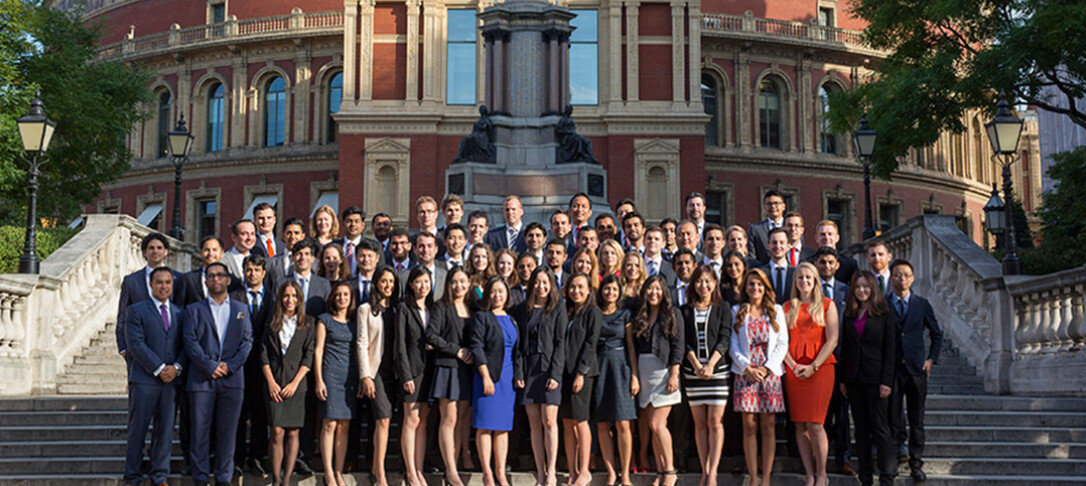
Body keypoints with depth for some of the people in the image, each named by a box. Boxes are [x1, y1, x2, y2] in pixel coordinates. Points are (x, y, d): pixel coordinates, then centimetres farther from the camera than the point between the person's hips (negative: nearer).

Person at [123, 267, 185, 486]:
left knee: (166, 429, 5)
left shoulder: (179, 313, 15)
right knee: (137, 430, 0)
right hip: (144, 379, -4)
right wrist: (159, 368, -12)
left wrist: (176, 367, -6)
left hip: (171, 379, 4)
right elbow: (136, 344, -8)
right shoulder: (136, 310, 1)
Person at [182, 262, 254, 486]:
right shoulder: (194, 310, 8)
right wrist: (210, 366, -13)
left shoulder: (241, 309, 14)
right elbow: (190, 342, -2)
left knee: (228, 431, 3)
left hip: (232, 378, 1)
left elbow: (247, 341, 6)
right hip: (202, 379, -1)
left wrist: (230, 365, -8)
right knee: (200, 430, 0)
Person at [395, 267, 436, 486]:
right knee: (412, 420, -5)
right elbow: (400, 345, -6)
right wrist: (406, 375, -12)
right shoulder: (404, 309, -1)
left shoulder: (432, 309, 15)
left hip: (430, 369, 5)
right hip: (413, 368, -5)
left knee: (424, 421, 6)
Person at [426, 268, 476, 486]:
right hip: (448, 367, -5)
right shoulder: (442, 307, 0)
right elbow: (430, 335, -10)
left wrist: (473, 354, 0)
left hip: (467, 369, 5)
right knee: (449, 419, -7)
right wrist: (457, 350, -11)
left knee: (462, 419, 3)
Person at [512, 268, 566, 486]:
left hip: (549, 369, -3)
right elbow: (517, 343, 9)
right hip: (528, 369, 3)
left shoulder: (558, 311, 4)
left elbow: (560, 344, -1)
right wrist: (518, 372, -1)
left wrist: (555, 374, -10)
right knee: (534, 423, 2)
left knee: (549, 421, -9)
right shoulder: (521, 310, 12)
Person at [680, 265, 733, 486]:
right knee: (700, 423, 3)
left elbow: (725, 338, -2)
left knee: (715, 422, -6)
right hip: (693, 371, 2)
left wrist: (711, 364, -15)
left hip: (718, 369, -2)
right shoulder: (686, 311, 11)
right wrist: (696, 364, -11)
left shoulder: (723, 308, 7)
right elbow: (684, 341, 4)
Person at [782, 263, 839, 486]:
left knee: (814, 424, -11)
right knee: (800, 425, 0)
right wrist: (793, 365, -6)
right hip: (793, 370, 3)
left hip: (820, 367, -3)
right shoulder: (788, 307, 14)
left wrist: (813, 366, -10)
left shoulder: (827, 305, 7)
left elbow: (832, 340, -1)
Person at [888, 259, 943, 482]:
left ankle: (916, 464, 11)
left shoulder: (922, 304, 7)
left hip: (916, 369, 1)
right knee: (892, 419, 1)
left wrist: (931, 359, 5)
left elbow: (937, 334, 16)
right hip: (890, 369, -1)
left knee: (917, 420, 4)